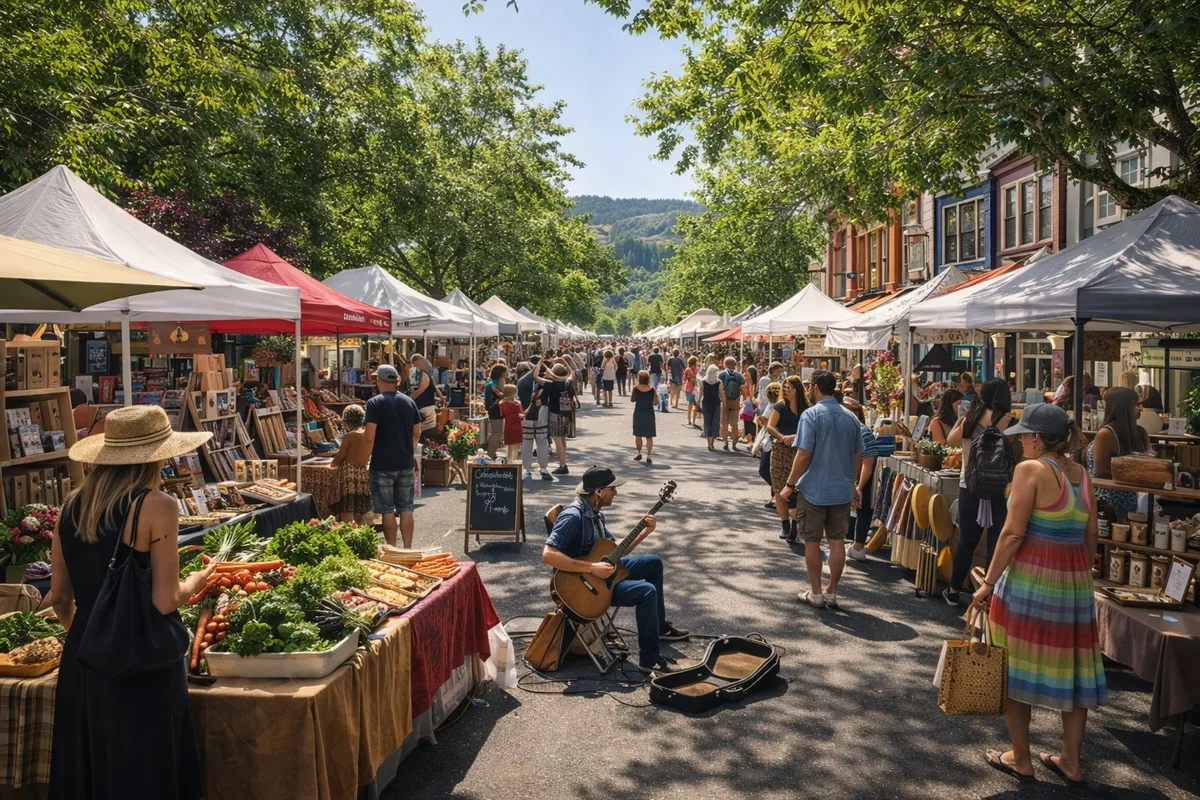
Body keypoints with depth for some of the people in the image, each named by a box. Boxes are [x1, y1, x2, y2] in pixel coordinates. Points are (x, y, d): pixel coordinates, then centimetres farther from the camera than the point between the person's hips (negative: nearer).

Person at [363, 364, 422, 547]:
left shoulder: (375, 403, -10)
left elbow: (369, 437, -16)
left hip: (383, 465, -4)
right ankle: (407, 549, 12)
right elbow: (417, 434, 11)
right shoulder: (409, 402, 5)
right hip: (406, 464, 4)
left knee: (387, 510, 5)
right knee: (406, 508, 10)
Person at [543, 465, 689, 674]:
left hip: (600, 569, 10)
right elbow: (548, 555, -34)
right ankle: (649, 659, -13)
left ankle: (660, 627, 25)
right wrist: (592, 568, -31)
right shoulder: (573, 516, -25)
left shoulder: (595, 514, 6)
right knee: (646, 591, -23)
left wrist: (645, 532, 1)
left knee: (654, 563, 14)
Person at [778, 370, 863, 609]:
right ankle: (831, 593, 19)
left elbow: (804, 454, -17)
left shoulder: (811, 415, -13)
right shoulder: (850, 417, 5)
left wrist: (790, 484, -8)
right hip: (842, 491, 5)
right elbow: (858, 456, 10)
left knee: (812, 542, 7)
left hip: (813, 490, -5)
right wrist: (853, 484, 22)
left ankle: (816, 594, 13)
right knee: (837, 541, 11)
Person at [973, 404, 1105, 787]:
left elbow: (1013, 533, -16)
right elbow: (1091, 535, 10)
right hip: (1074, 582, 7)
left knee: (1017, 667, 7)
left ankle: (1020, 759, 17)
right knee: (1070, 667, 13)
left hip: (1030, 580, -6)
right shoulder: (1081, 474, 7)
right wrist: (1080, 574, 21)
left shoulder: (1031, 469, -12)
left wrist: (989, 582, -11)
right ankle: (1071, 762, 23)